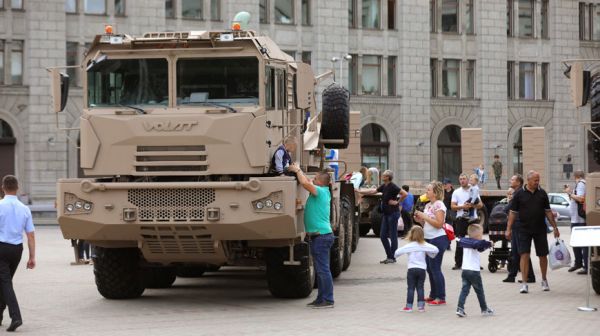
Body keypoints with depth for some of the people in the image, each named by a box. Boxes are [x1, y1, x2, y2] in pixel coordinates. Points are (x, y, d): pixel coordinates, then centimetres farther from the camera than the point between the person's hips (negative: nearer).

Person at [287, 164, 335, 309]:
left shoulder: (320, 191, -12)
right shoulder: (323, 192, 14)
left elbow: (305, 183, -26)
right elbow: (307, 183, 28)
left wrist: (297, 170, -10)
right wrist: (298, 170, 24)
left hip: (321, 235, -10)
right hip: (319, 235, 10)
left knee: (323, 269, -8)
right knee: (320, 270, 14)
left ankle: (328, 300, -7)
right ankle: (321, 298, 20)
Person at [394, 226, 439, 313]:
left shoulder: (409, 246, -6)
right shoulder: (425, 245, 0)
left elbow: (397, 252, -13)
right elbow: (436, 250, -5)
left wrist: (395, 255, 11)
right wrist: (432, 255, 16)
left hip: (411, 269, -2)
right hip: (422, 269, 2)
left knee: (410, 288, 3)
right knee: (420, 288, 8)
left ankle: (409, 306, 3)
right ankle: (421, 306, 4)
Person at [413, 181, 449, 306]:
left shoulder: (439, 205, -12)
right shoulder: (428, 205, 13)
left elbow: (439, 224, -20)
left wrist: (424, 216, -18)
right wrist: (419, 219, 2)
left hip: (438, 239, -9)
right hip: (428, 239, 9)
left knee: (435, 268, -6)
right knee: (429, 268, 13)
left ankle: (441, 298, -1)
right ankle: (433, 295, 23)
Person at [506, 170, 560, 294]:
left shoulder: (542, 193, 6)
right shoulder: (519, 194, -1)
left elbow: (548, 211, 11)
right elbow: (513, 213, 1)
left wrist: (555, 227, 8)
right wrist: (509, 229, -5)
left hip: (540, 229, 2)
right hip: (524, 229, -2)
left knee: (543, 255, 8)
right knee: (524, 255, -8)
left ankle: (544, 280, 28)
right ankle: (524, 284, -6)